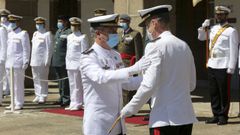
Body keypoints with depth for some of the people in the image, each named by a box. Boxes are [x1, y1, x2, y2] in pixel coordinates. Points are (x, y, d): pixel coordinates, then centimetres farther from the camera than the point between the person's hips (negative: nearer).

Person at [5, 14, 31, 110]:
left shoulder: (23, 34, -6)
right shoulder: (10, 34, 16)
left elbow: (26, 49, -8)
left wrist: (25, 62, -13)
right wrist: (7, 61, 17)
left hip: (18, 64, -7)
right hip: (9, 64, 7)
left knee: (18, 84, -4)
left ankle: (19, 104, 2)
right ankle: (13, 103, 17)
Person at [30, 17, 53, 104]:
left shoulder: (47, 34, -6)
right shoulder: (35, 34, 16)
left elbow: (49, 48, -10)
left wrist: (47, 61, -15)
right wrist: (31, 60, 15)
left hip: (43, 61, -7)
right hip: (34, 61, 7)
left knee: (43, 80, -3)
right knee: (36, 79, 9)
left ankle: (43, 97, 3)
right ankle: (38, 96, 17)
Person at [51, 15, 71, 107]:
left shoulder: (69, 32, -9)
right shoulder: (58, 32, 18)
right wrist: (53, 59, 19)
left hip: (64, 61, -8)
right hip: (56, 61, 8)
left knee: (64, 81, -4)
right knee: (60, 81, 15)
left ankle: (66, 99, 3)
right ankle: (61, 98, 23)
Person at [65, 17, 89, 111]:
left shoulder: (82, 37, -6)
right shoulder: (69, 37, 15)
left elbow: (84, 52, -9)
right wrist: (67, 62, 13)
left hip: (78, 63, -7)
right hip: (70, 64, 7)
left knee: (77, 85, -3)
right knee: (71, 85, 10)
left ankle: (77, 104, 3)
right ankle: (72, 104, 16)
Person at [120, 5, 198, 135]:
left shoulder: (155, 47, -10)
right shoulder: (184, 46, 11)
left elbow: (149, 85, -16)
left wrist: (130, 108, -5)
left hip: (164, 119, -7)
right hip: (187, 116, 7)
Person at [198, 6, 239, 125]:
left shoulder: (231, 31, -5)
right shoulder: (213, 29, 14)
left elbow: (234, 51, -8)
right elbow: (201, 37, 27)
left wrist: (231, 68, -13)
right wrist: (204, 27, 8)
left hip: (223, 66, -6)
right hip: (212, 64, 6)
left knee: (224, 93, 0)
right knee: (213, 92, 10)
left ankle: (223, 116, 8)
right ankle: (216, 115, 19)